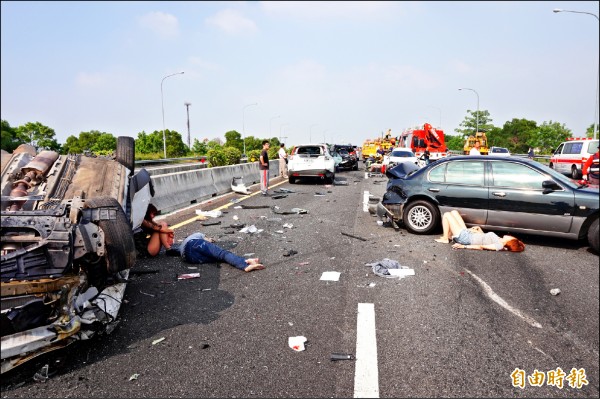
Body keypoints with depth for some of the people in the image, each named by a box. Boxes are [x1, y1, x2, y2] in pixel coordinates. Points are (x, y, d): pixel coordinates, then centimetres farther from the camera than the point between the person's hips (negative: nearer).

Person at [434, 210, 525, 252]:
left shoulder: (499, 246, -22)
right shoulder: (499, 241, 3)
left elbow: (481, 247, -25)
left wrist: (463, 246, -26)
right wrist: (479, 229, 8)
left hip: (464, 238, -9)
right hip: (467, 233, 9)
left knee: (446, 215, -7)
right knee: (453, 212, 17)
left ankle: (445, 239, 5)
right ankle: (449, 235, 21)